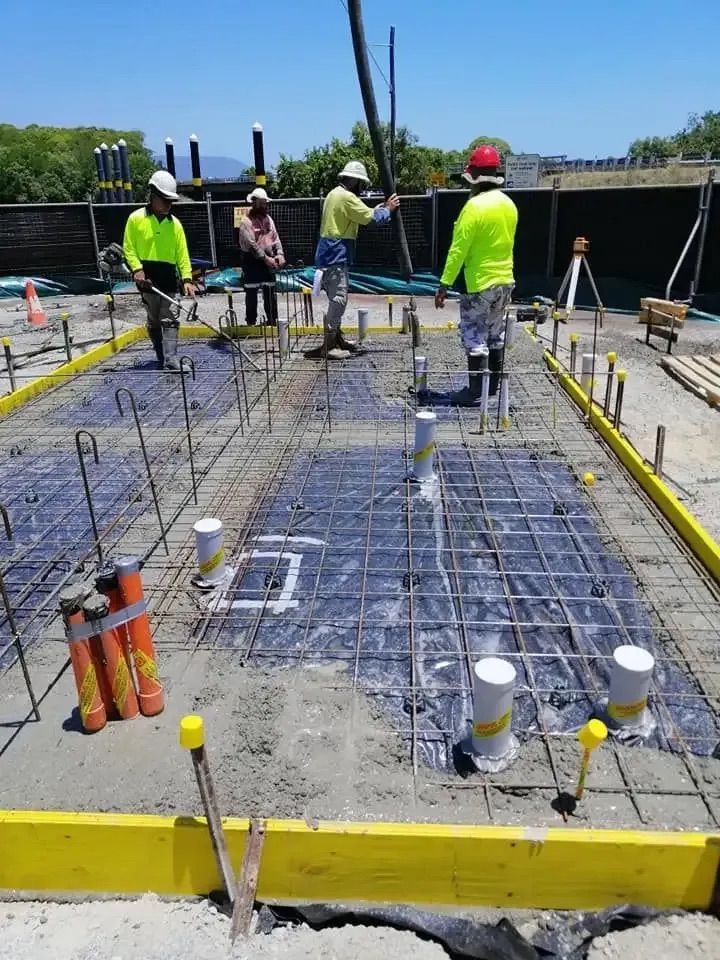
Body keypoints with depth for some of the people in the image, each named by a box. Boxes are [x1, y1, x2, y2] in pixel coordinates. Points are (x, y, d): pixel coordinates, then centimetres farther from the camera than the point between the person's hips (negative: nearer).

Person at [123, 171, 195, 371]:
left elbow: (182, 253, 4)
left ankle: (171, 362, -9)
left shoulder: (175, 223, 7)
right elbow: (128, 247, 2)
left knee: (170, 321, -5)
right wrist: (137, 269, -13)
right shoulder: (136, 218, 0)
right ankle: (163, 358, 20)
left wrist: (187, 278, -7)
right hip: (148, 278, -1)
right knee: (154, 321, 8)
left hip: (169, 278, 2)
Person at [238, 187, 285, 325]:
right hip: (252, 262, -5)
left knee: (270, 293, 8)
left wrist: (280, 254, -8)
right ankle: (251, 322, 10)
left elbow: (275, 238, 9)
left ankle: (273, 320, 15)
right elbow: (251, 244, -17)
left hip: (268, 261, 6)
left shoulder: (268, 219, 11)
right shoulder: (246, 221, -10)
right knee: (251, 294, 2)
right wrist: (265, 258, -21)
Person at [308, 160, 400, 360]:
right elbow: (371, 218, -15)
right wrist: (387, 209, 2)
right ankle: (328, 346, -13)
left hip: (331, 254, 11)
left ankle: (336, 338, 27)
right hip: (335, 255, -11)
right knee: (338, 298, -11)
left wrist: (380, 208, 13)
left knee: (338, 298, 17)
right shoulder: (346, 197, -14)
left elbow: (362, 216, 21)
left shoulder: (335, 194, 18)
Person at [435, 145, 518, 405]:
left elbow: (458, 250, -18)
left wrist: (444, 284, -15)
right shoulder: (509, 204, 7)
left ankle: (475, 391, 1)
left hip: (480, 284, -8)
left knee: (474, 336, -2)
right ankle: (493, 384, 26)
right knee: (496, 334, 16)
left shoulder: (475, 206, -17)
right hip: (505, 280, 8)